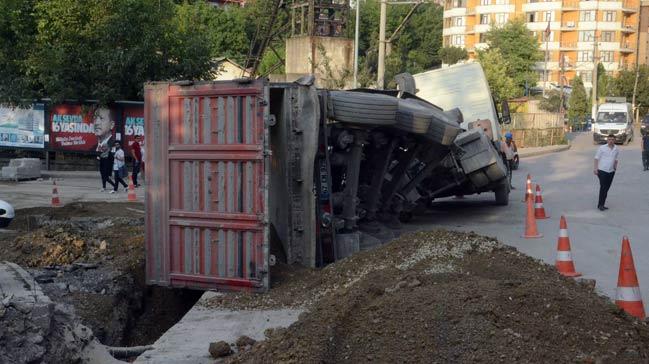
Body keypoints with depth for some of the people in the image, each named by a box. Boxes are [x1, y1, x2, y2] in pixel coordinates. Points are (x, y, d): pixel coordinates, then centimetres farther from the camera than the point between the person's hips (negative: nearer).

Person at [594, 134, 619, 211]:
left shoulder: (616, 149, 6)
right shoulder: (602, 148, -7)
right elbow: (596, 158, -5)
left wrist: (615, 167, 17)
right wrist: (595, 168, -10)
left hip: (611, 171, 5)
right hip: (602, 170, -5)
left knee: (606, 188, 8)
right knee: (603, 187, -8)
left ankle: (601, 205, 15)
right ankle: (600, 205, -2)